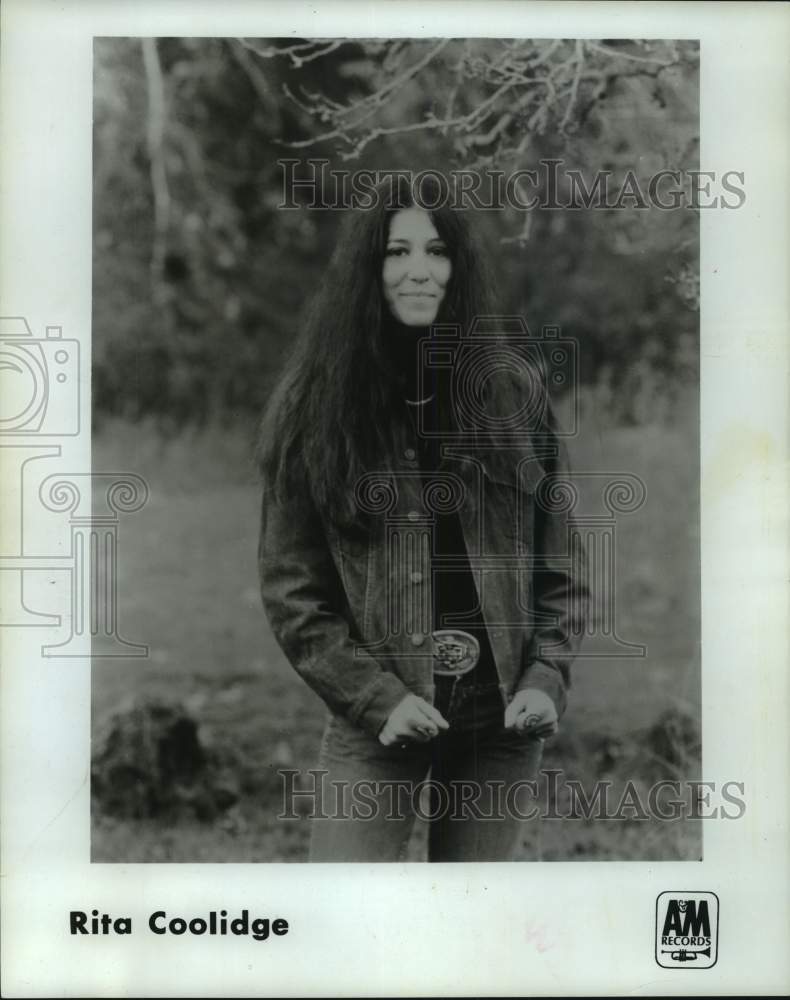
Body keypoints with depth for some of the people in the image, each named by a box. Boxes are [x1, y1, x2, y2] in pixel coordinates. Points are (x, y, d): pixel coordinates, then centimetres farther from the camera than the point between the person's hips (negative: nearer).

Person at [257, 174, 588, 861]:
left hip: (503, 724, 2)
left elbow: (562, 558, 6)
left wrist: (547, 676, -5)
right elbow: (291, 590, -1)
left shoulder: (512, 386, 4)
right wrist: (377, 698, -10)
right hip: (376, 726, -1)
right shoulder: (316, 406, -1)